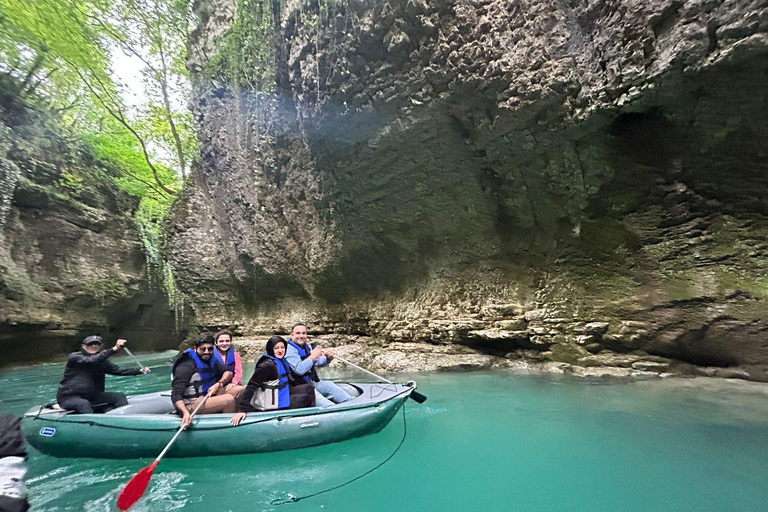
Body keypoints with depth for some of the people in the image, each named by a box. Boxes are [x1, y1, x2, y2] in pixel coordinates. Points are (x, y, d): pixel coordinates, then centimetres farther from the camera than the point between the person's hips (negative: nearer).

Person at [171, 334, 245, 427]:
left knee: (241, 390, -4)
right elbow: (176, 395, -21)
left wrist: (218, 384, -8)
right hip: (191, 406, -8)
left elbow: (228, 372, 12)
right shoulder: (185, 366, -16)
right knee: (229, 399, -29)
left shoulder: (210, 360, 9)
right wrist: (185, 412, -37)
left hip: (208, 398, 9)